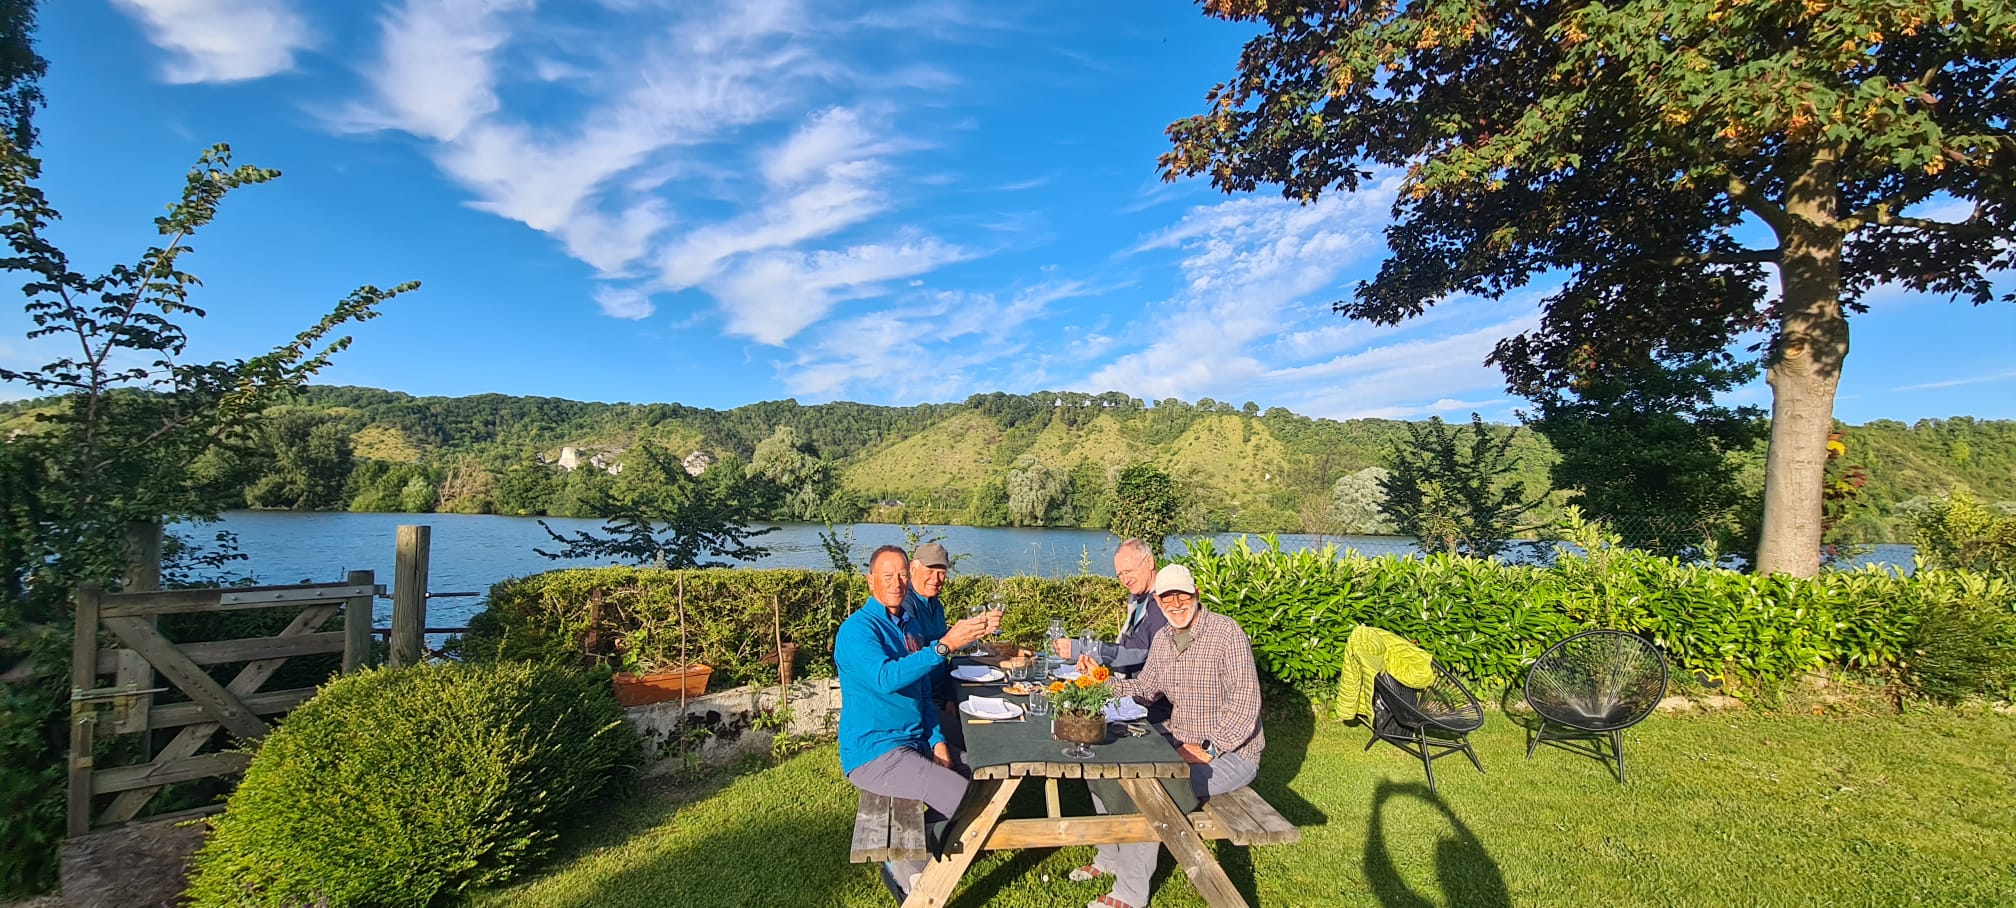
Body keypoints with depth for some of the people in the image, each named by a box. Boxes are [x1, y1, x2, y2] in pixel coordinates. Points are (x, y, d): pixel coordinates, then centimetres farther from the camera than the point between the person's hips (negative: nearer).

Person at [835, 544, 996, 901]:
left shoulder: (911, 624, 10)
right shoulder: (858, 630, -15)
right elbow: (886, 678, -34)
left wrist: (937, 741, 3)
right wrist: (945, 645, -40)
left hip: (916, 743, 9)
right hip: (874, 754, -9)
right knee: (972, 802, -20)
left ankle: (908, 860, 14)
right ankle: (908, 869, 4)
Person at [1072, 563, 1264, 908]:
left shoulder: (1226, 632, -19)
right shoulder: (1163, 638, 5)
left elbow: (1245, 701, -23)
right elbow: (1145, 688, 14)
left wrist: (1208, 749, -26)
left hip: (1230, 750, -8)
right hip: (1178, 738, 8)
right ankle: (1111, 856, 20)